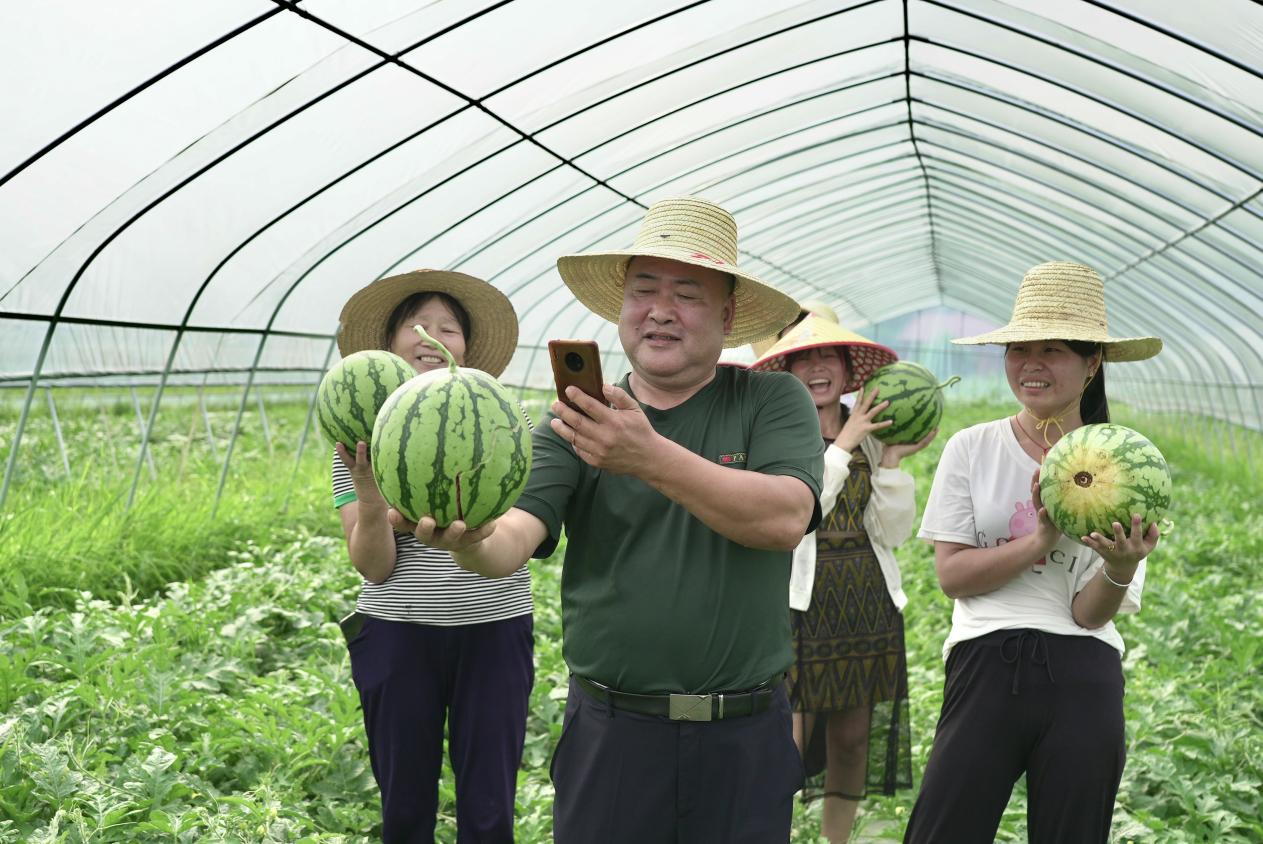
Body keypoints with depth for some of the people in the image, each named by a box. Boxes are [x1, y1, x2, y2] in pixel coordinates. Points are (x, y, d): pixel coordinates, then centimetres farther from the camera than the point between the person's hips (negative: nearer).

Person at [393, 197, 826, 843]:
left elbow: (785, 519, -18)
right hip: (609, 733, 1)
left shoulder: (773, 401, -1)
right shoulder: (576, 426, 3)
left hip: (745, 741, 0)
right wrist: (470, 540, -36)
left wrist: (650, 457, -29)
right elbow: (514, 538, -12)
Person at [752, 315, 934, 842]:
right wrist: (843, 445, -16)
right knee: (787, 746, -9)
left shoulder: (872, 439, 9)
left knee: (853, 740, 10)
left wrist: (892, 461, -7)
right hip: (800, 606, -5)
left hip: (868, 610, 5)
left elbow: (894, 532, 5)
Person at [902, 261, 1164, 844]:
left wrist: (1120, 567, -23)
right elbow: (951, 573, -2)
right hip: (986, 665, -1)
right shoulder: (972, 449, 4)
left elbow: (1090, 613, -2)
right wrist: (1041, 540, -14)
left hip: (1083, 676, 1)